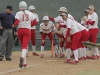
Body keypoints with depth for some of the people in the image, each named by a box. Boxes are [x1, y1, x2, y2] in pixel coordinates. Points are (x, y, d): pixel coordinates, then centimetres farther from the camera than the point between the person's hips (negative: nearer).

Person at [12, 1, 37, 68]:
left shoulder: (18, 13, -4)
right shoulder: (30, 13, 4)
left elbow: (16, 22, -17)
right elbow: (35, 22, 3)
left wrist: (14, 25, 4)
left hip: (20, 30, 1)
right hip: (27, 31, 0)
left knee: (23, 45, 17)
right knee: (25, 46, -10)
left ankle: (24, 62, 20)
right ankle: (22, 57, -41)